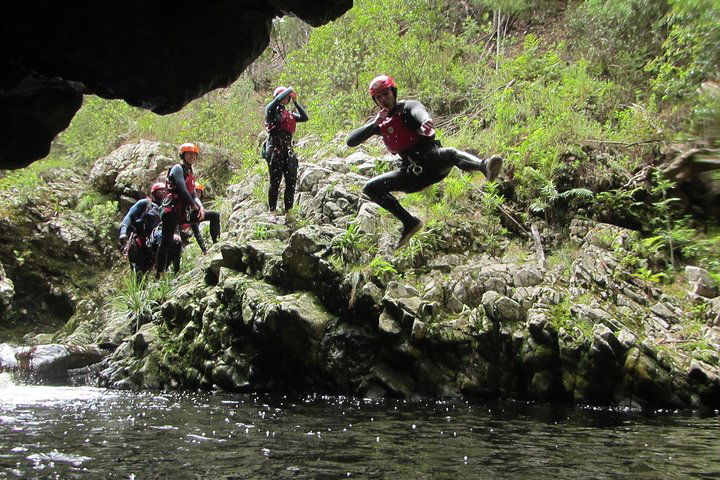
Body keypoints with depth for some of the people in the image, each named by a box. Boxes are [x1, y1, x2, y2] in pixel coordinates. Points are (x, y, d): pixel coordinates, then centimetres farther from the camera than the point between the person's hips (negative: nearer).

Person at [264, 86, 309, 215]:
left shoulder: (290, 114, 24)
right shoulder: (271, 109, 4)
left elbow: (304, 117, 18)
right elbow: (279, 98, -13)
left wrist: (295, 102, 18)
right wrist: (290, 90, 3)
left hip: (288, 150, 6)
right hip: (275, 149, -6)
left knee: (291, 180, 1)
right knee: (275, 181, -7)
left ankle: (288, 211, 7)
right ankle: (272, 211, -4)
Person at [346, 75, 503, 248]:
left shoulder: (407, 106, -3)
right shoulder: (379, 121, 11)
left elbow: (419, 111, -30)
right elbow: (351, 141, 3)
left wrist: (426, 122, -56)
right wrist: (374, 124, -12)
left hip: (433, 161, -6)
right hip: (413, 173, 6)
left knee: (449, 153, -38)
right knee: (370, 188, -5)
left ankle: (484, 166, -66)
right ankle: (410, 223, -5)